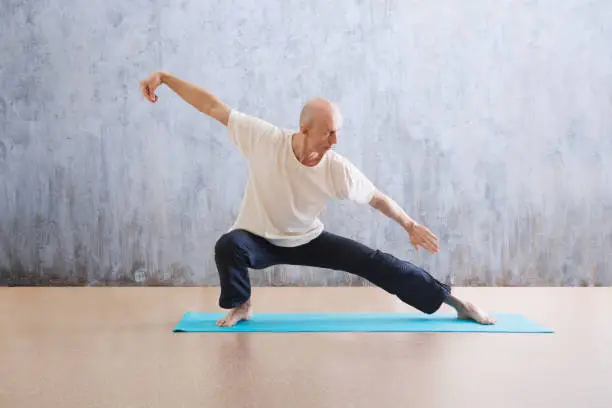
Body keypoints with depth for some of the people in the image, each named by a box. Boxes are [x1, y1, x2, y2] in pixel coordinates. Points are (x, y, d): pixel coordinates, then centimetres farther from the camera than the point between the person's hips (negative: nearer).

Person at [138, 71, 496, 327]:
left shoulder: (338, 169, -24)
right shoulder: (264, 138, -29)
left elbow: (378, 198, -7)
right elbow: (213, 106, -24)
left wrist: (411, 225, 1)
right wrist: (164, 76, -26)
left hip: (308, 240, 1)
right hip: (259, 239, -1)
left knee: (374, 262, -8)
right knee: (228, 246, -37)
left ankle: (453, 301, 7)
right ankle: (241, 306, -4)